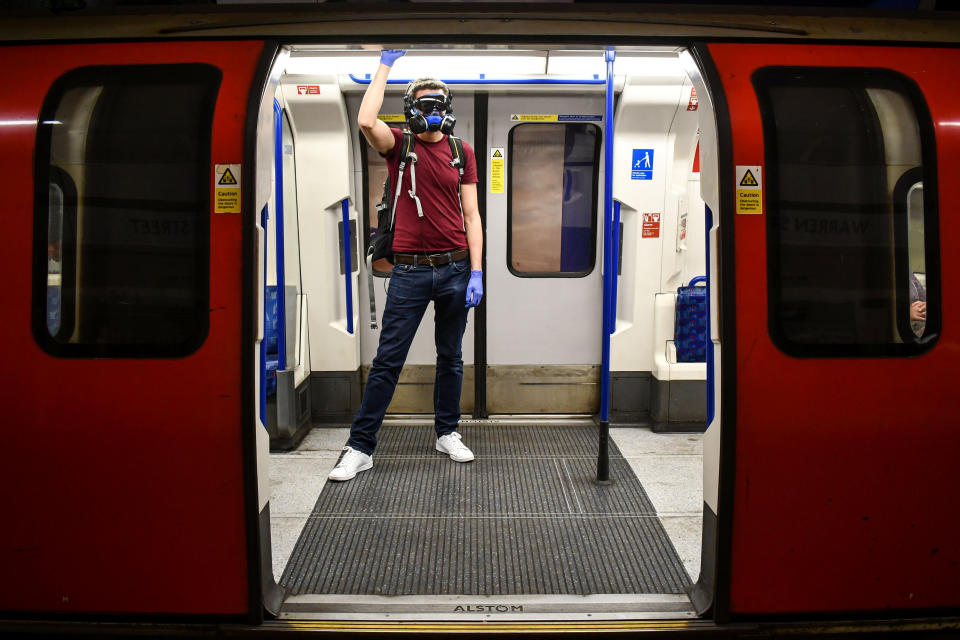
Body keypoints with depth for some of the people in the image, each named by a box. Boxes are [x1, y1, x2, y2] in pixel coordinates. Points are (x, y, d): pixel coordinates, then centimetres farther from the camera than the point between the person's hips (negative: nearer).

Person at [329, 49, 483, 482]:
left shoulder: (462, 152, 7)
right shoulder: (399, 145, 3)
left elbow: (471, 216, 5)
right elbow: (366, 121, -19)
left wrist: (476, 273, -3)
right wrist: (386, 64, -9)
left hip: (455, 268, 2)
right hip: (410, 269, -2)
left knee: (450, 358, 13)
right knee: (387, 360, -1)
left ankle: (447, 434, 29)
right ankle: (360, 448, 6)